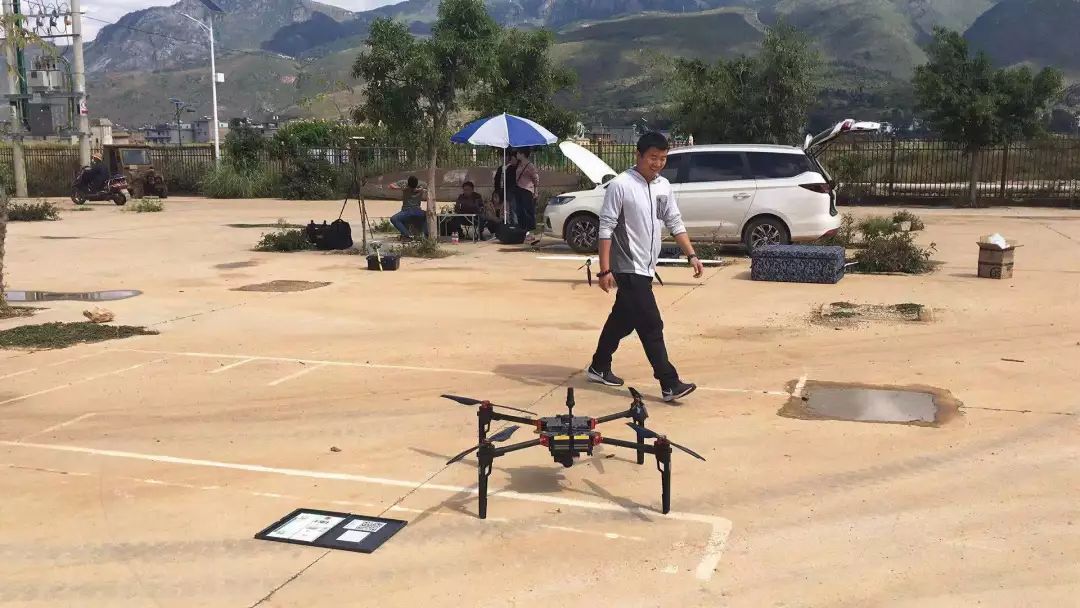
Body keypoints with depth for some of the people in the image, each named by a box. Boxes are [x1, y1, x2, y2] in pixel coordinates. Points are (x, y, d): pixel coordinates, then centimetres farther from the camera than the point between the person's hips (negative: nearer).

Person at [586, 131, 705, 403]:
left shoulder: (664, 186, 8)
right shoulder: (621, 185, -14)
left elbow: (675, 223, 13)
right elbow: (606, 228, -15)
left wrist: (691, 255, 4)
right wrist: (605, 270, -19)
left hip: (645, 268, 8)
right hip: (628, 268, -8)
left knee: (623, 319, 18)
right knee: (651, 325, -9)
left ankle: (599, 367, 34)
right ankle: (670, 384, -5)